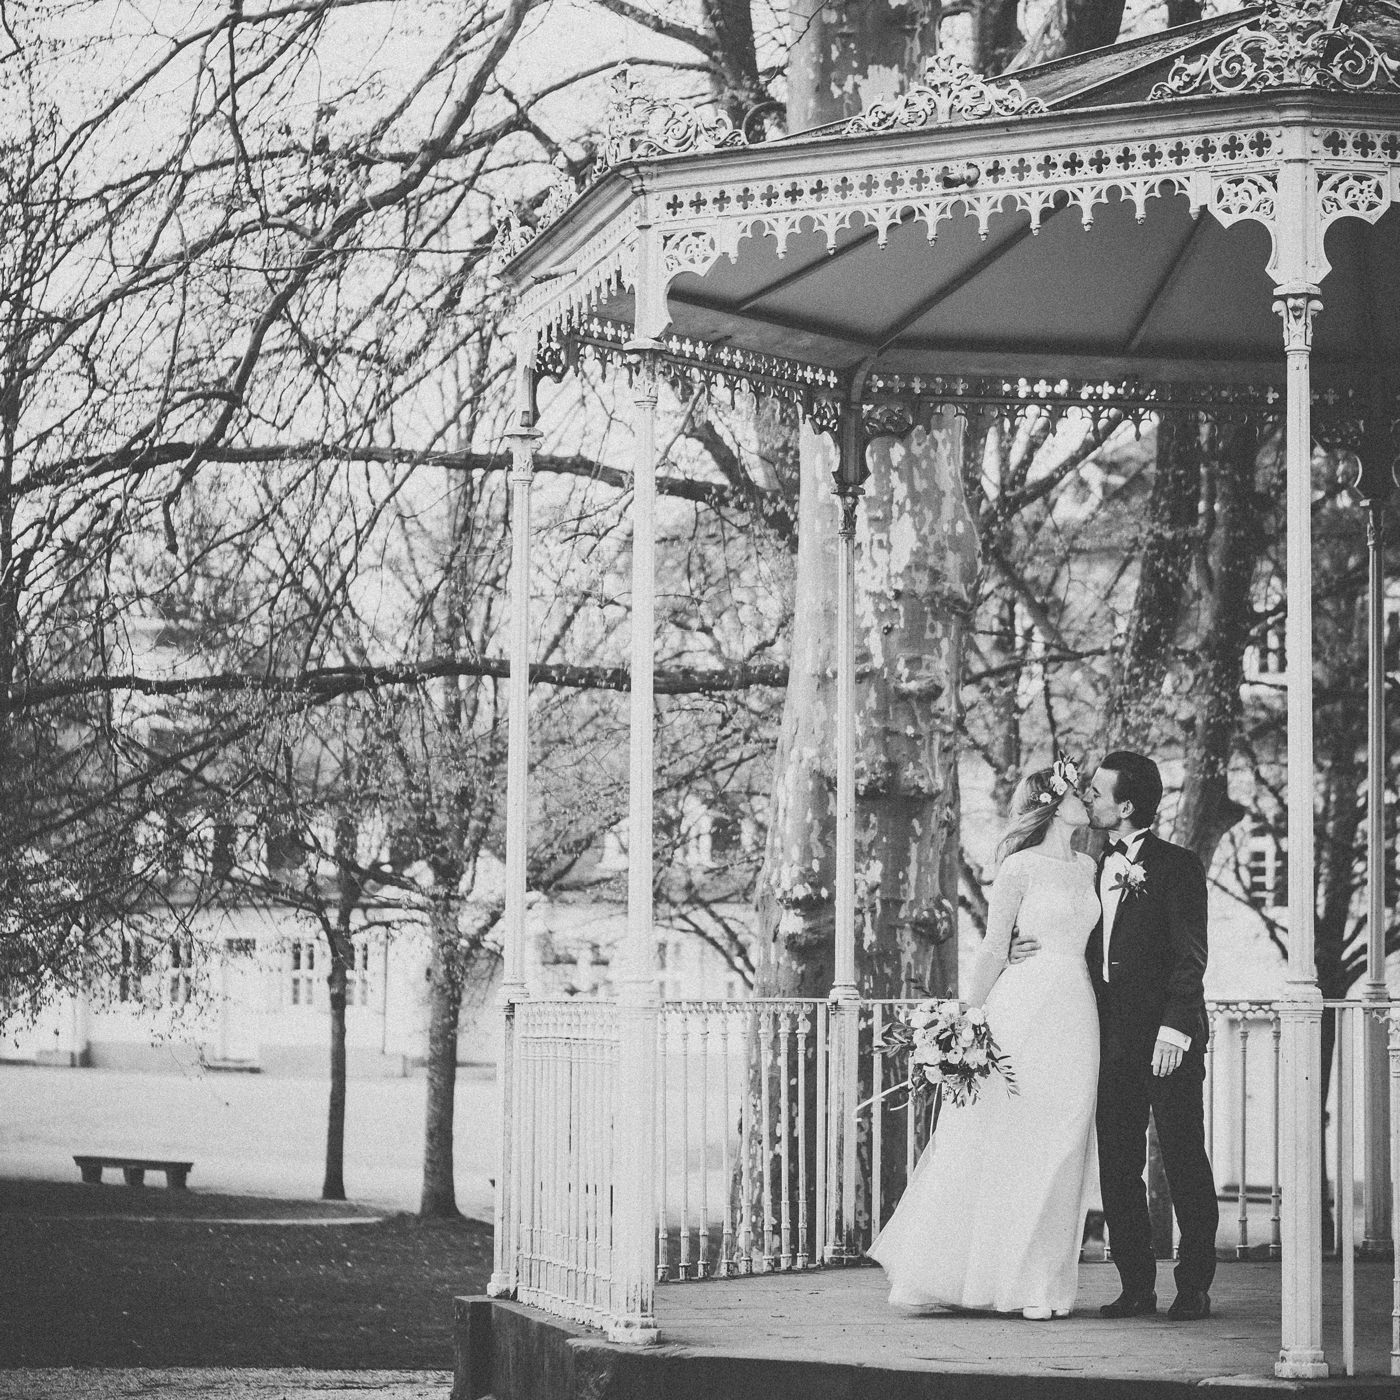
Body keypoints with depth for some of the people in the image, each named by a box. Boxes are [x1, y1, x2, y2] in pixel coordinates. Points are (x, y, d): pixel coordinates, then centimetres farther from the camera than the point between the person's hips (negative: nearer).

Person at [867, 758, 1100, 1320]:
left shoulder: (1086, 868, 14)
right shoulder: (1019, 868, -5)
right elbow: (994, 948, -5)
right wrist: (971, 1018, -6)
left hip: (1075, 1016, 6)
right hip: (1022, 1014, -6)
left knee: (1059, 1150, 4)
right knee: (1008, 1144, -2)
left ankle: (1041, 1280, 9)